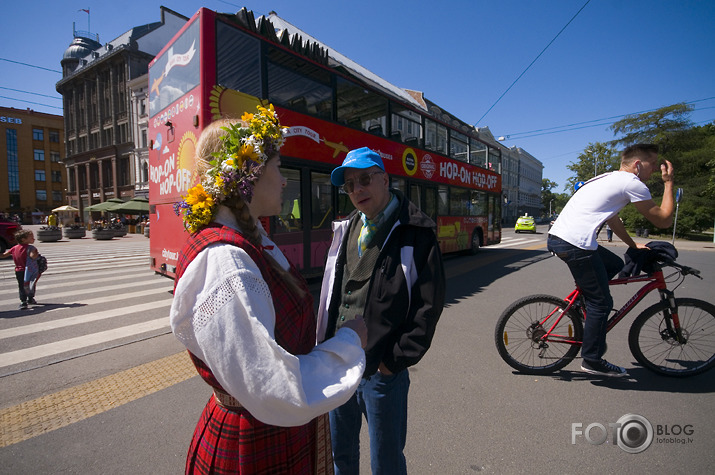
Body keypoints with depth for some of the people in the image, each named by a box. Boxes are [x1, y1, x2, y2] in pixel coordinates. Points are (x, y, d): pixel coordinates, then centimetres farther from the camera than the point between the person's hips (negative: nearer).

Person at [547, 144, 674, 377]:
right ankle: (592, 360, 15)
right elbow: (664, 220, 6)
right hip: (575, 244, -9)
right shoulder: (632, 183, -1)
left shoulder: (608, 179, 27)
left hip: (557, 237, 9)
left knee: (615, 265, 27)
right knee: (601, 303, 3)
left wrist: (633, 245, 40)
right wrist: (669, 182, 15)